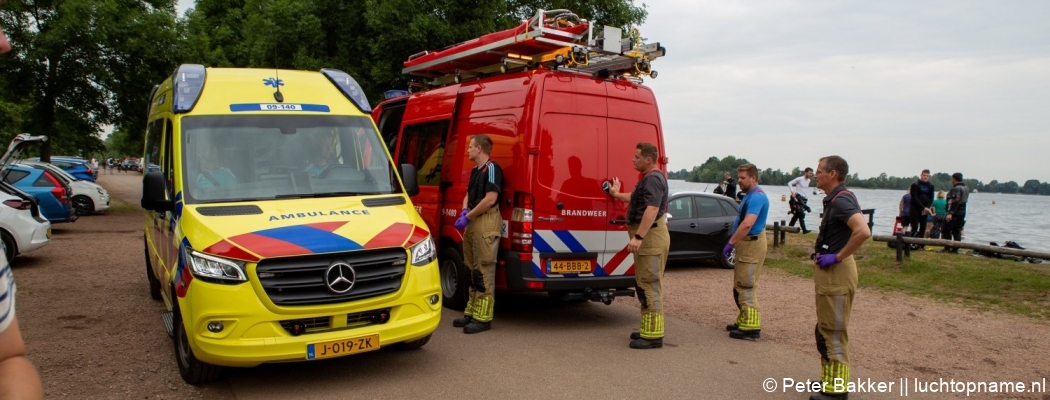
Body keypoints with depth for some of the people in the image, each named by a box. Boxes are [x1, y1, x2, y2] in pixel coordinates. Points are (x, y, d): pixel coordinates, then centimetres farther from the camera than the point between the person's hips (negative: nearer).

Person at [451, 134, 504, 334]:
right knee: (472, 269, 15)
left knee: (484, 270, -7)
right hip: (472, 221, 10)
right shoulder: (475, 170, 18)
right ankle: (471, 312, 24)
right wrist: (464, 211, 2)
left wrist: (467, 217, -15)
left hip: (486, 222, -10)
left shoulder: (492, 168, -11)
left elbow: (490, 199, -19)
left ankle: (483, 318, -2)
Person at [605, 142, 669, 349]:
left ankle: (653, 335, -5)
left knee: (650, 285, -8)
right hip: (648, 237, 11)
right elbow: (637, 199, 37)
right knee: (644, 284, 16)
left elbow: (652, 210, -29)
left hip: (651, 237, -11)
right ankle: (648, 330, 25)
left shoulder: (653, 179, -17)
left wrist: (638, 237, -34)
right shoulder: (648, 178, 17)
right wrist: (617, 195, 50)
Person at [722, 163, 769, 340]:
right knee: (741, 285, 16)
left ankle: (751, 327, -6)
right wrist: (734, 243, 17)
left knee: (746, 286, -9)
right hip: (747, 243, 11)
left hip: (752, 244, -11)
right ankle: (743, 321, 24)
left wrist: (731, 243, -26)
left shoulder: (757, 196, -18)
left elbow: (747, 224, -28)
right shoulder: (750, 195, 15)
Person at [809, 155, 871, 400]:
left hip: (836, 272, -11)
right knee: (825, 329, 18)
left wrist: (837, 257, -25)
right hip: (828, 272, 11)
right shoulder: (834, 199, 13)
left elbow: (863, 232, -33)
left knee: (834, 331, -3)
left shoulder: (841, 200, -19)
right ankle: (830, 380, 29)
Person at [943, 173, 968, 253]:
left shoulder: (956, 188, -16)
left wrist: (950, 213, -29)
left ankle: (947, 248, -6)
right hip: (962, 213, 9)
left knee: (947, 230, -4)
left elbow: (955, 202, -25)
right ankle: (955, 249, 9)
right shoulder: (966, 188, 16)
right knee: (957, 231, 10)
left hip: (954, 213, -9)